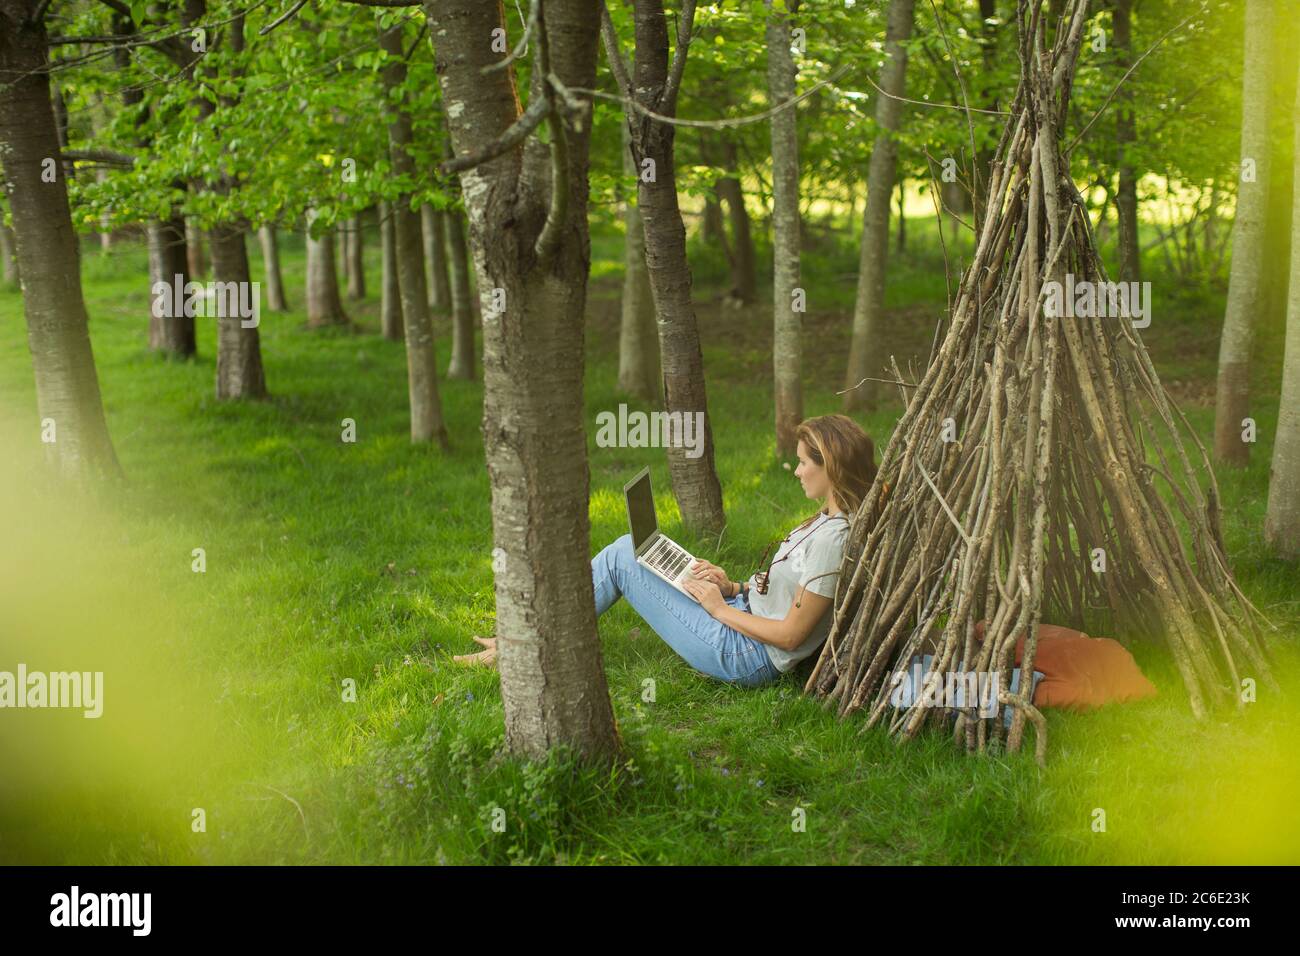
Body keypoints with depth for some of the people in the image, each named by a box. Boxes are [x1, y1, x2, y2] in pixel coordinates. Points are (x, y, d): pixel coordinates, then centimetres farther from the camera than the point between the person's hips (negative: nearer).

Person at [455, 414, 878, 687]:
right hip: (743, 618, 10)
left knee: (621, 558, -6)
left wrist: (720, 608, -12)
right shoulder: (829, 519, 7)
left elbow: (791, 634, -23)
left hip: (745, 658, -10)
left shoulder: (833, 538, -24)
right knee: (631, 547, 10)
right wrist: (734, 587, 2)